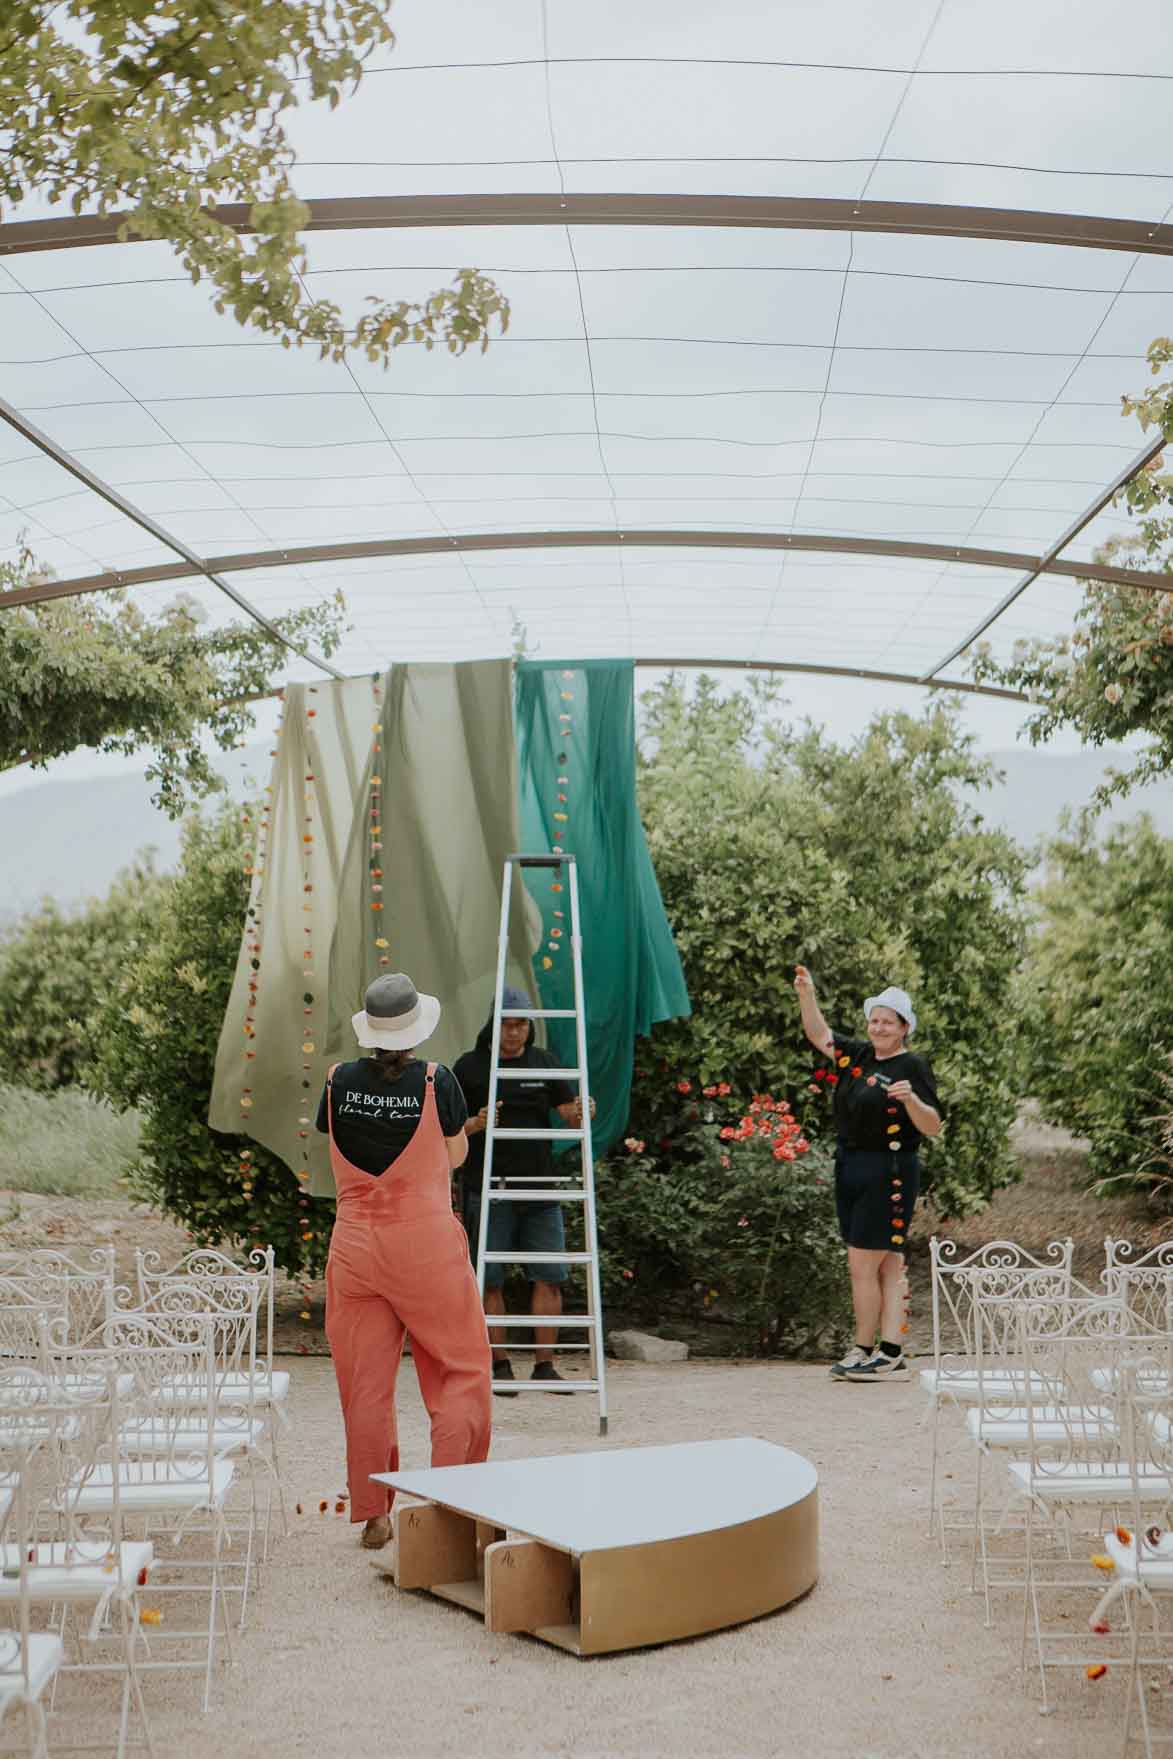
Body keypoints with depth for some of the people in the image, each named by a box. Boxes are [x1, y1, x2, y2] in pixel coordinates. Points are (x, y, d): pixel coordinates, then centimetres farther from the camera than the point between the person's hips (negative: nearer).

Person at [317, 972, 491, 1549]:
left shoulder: (339, 1082, -2)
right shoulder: (436, 1081, -10)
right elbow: (456, 1155, 4)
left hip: (355, 1246, 3)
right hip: (426, 1243, -3)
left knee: (365, 1382, 10)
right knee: (459, 1370, 11)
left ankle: (373, 1516, 16)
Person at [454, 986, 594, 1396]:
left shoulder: (544, 1064, 10)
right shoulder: (469, 1066, 2)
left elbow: (571, 1117, 6)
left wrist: (581, 1113, -17)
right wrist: (476, 1124, -18)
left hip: (539, 1186, 3)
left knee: (549, 1277, 0)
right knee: (490, 1281, 1)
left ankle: (544, 1366, 8)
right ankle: (500, 1366, 9)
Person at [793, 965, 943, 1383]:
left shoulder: (914, 1067, -8)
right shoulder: (859, 1055, 12)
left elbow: (933, 1127, -12)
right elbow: (819, 1034, 21)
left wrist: (911, 1098, -29)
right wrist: (806, 993, 9)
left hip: (889, 1174, -7)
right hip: (852, 1170, 7)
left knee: (862, 1266, -7)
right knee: (886, 1267, 8)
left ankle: (863, 1351, 4)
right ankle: (891, 1356, 9)